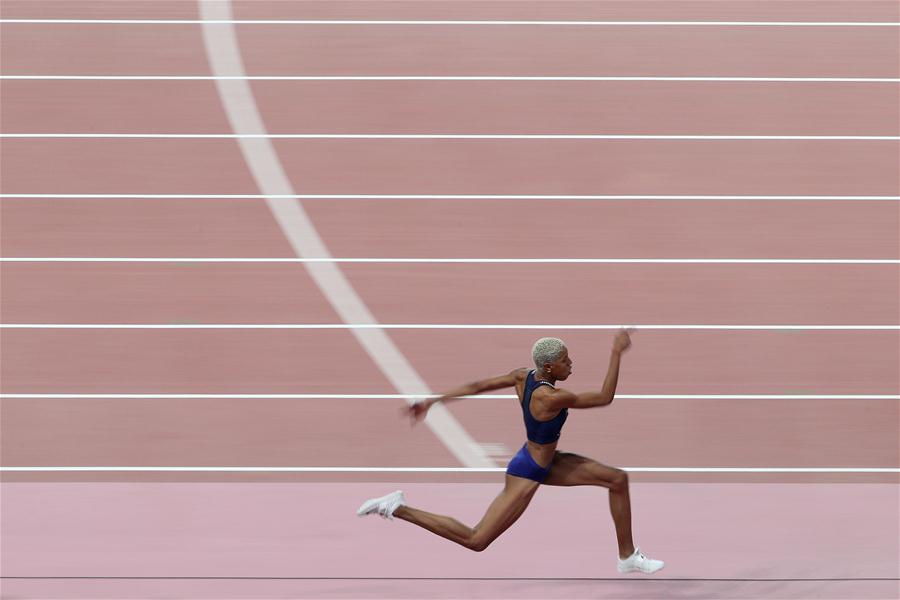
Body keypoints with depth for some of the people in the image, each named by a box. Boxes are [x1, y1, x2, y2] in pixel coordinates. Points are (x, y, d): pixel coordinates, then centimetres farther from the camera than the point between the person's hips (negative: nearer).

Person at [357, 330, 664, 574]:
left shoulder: (523, 375, -11)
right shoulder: (551, 398, -35)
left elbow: (476, 386, -7)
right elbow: (604, 398, -26)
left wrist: (432, 401, -1)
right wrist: (616, 353, -26)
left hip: (546, 462, 10)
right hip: (527, 474, -10)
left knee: (618, 479, 7)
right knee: (476, 541, -2)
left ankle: (628, 557, 19)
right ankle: (397, 509, 2)